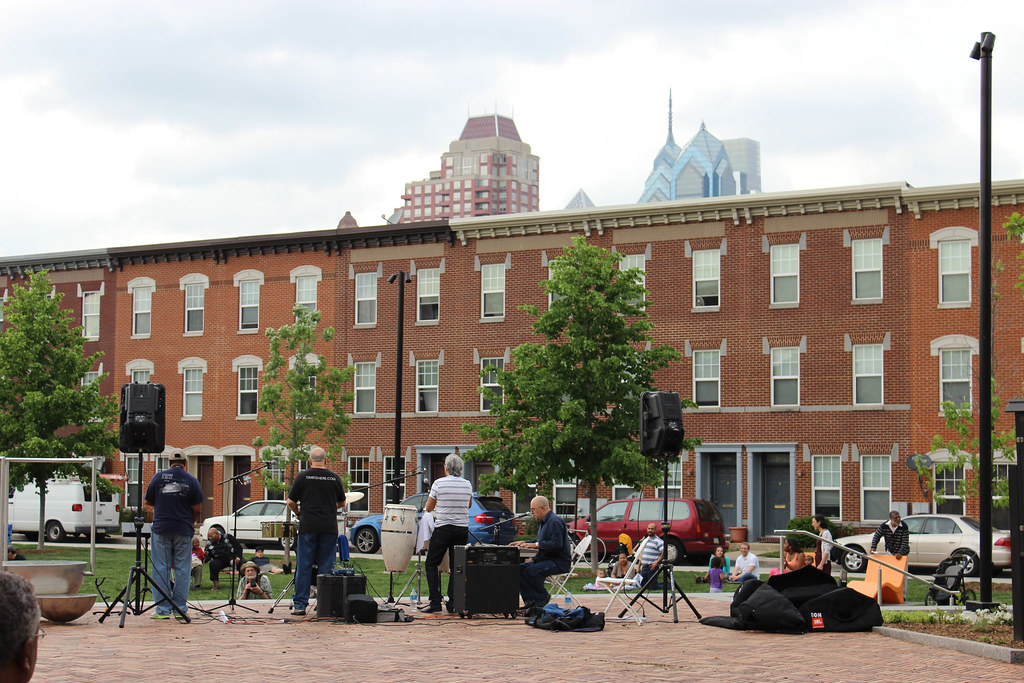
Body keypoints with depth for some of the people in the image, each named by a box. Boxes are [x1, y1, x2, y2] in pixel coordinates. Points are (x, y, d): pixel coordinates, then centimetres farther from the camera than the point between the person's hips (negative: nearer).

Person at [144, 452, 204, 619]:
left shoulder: (158, 477, 3)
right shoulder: (192, 481, 1)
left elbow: (147, 503, 7)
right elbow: (198, 509, -2)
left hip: (161, 528, 0)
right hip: (183, 530, 0)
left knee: (161, 569, 4)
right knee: (182, 570, 6)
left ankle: (162, 609, 3)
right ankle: (180, 608, 6)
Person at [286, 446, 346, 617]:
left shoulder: (302, 476, -1)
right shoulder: (334, 478, 5)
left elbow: (290, 502, 1)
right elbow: (342, 503, 15)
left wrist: (298, 512, 20)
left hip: (308, 527, -1)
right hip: (329, 527, 1)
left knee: (304, 566, 3)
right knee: (326, 567, 4)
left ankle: (300, 604, 2)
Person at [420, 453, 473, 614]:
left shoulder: (438, 483, -8)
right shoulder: (467, 485, 3)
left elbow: (428, 508, 2)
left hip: (443, 528, -3)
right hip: (462, 529, 3)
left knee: (431, 564, 6)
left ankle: (435, 602, -3)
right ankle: (453, 602, 6)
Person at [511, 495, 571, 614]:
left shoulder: (555, 521, -15)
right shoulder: (545, 521, 20)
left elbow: (556, 544, -26)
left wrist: (535, 545, -23)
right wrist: (525, 542, 15)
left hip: (559, 562, -11)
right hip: (547, 559, 11)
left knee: (531, 571, -31)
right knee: (520, 568, -3)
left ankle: (542, 598, -11)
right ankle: (529, 600, -4)